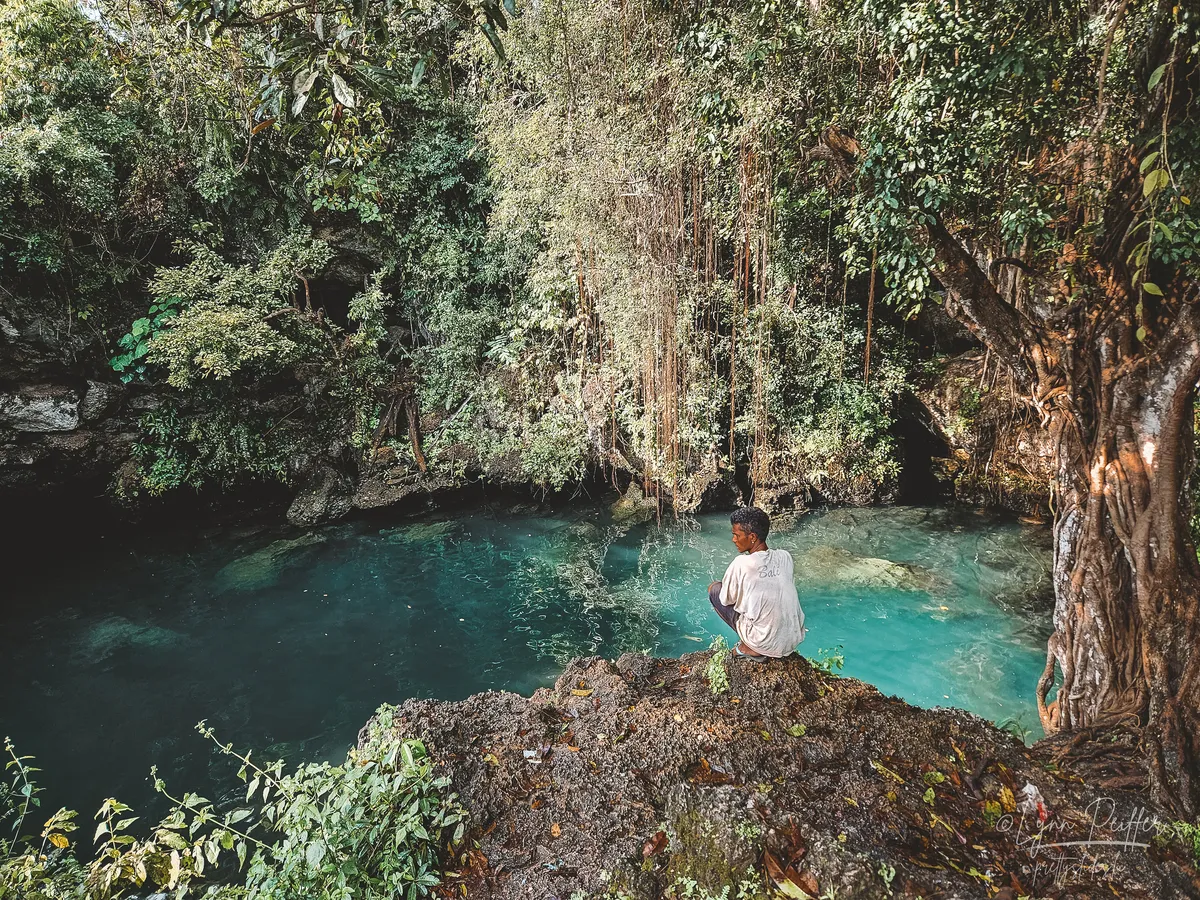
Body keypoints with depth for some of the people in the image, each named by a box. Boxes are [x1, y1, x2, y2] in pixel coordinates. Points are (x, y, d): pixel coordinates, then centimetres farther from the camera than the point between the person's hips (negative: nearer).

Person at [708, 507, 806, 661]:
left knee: (714, 589, 7)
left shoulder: (741, 563, -19)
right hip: (795, 640, 6)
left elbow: (726, 600, -4)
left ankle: (750, 648, 7)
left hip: (765, 645, -6)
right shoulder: (786, 557, -3)